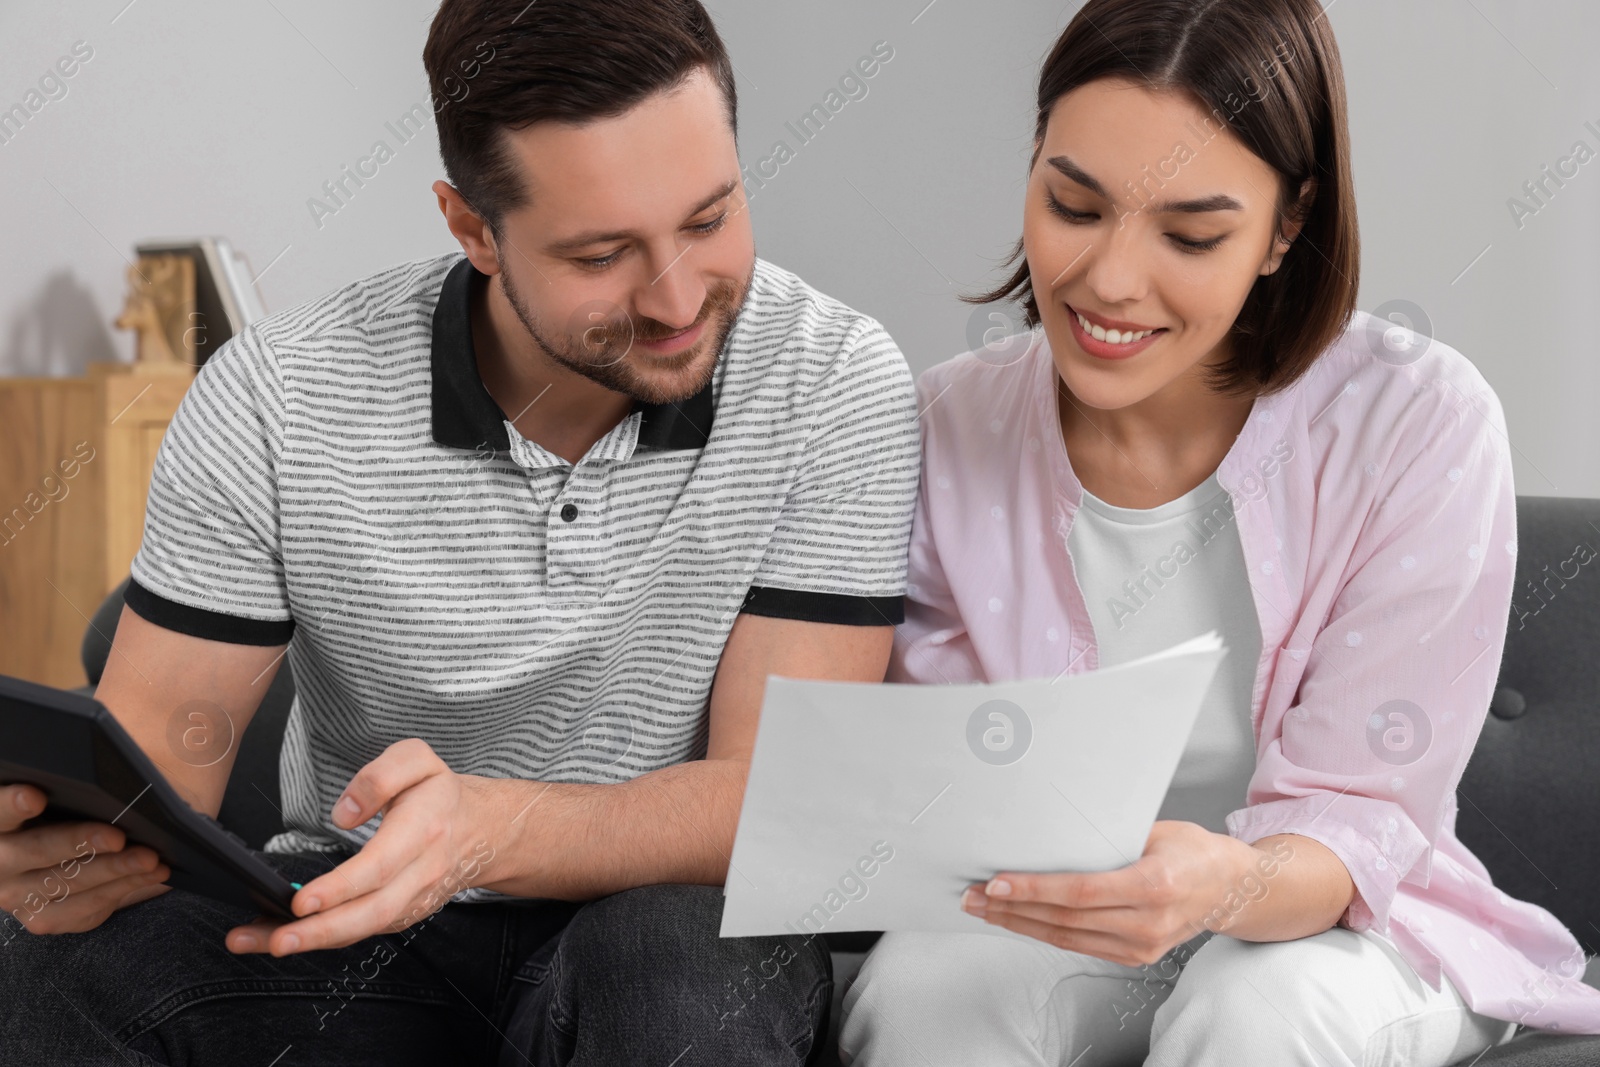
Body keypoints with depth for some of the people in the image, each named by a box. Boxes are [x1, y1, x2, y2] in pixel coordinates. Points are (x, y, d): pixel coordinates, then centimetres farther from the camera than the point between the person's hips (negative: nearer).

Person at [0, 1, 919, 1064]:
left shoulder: (838, 385, -13)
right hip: (358, 923, 1)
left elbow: (777, 802, -16)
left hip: (678, 913, 0)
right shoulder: (274, 399, -9)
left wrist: (487, 828, -36)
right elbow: (151, 763, -6)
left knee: (680, 977, -36)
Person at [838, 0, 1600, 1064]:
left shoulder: (1423, 425, -17)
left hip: (1334, 927, -1)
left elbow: (1358, 818, -17)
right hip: (1054, 917, 2)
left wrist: (1224, 884, -39)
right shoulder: (954, 426, -8)